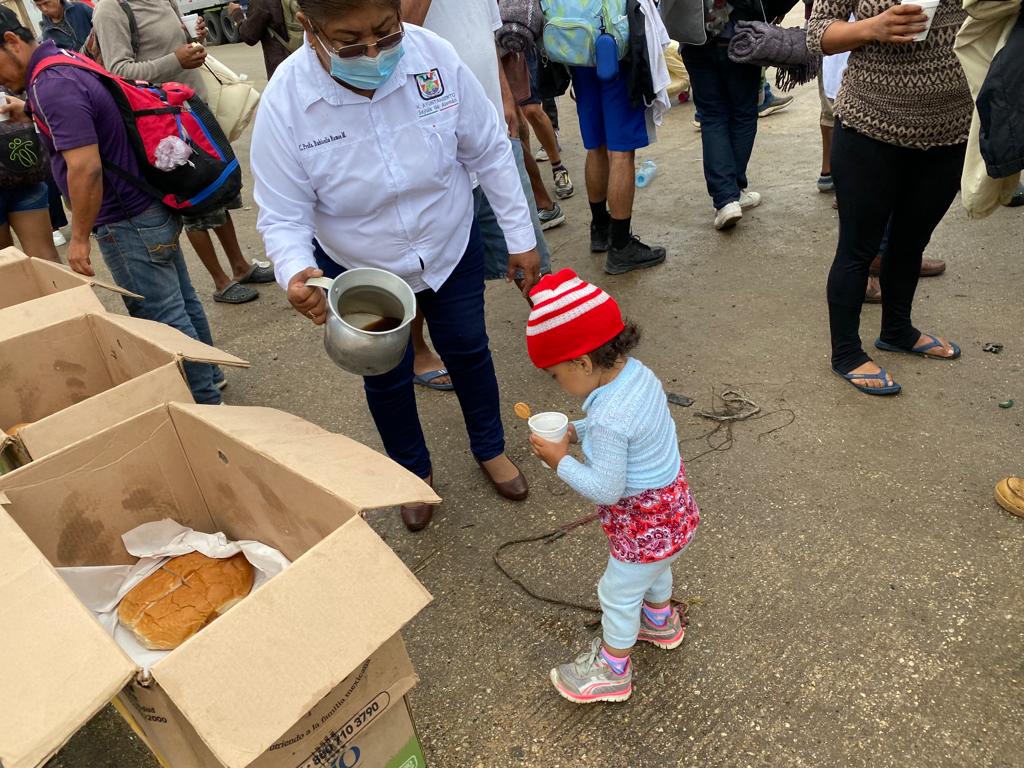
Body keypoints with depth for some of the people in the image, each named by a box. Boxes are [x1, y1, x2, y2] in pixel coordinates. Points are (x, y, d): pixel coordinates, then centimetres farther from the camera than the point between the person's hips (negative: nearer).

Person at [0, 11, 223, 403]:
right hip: (152, 207, 10)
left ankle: (204, 400, 11)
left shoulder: (51, 86, -21)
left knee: (161, 317, 0)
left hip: (127, 221, -10)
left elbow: (85, 167, -27)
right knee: (180, 301, 19)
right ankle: (208, 374, 33)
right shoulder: (66, 62, 11)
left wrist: (79, 237, -19)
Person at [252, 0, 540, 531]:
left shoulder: (435, 57, -25)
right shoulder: (284, 103, -27)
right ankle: (414, 471, 45)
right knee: (386, 376, 16)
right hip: (359, 270, -1)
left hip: (452, 249, 1)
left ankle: (490, 449, 47)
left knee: (467, 349, 19)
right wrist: (294, 273, -42)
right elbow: (283, 214, -21)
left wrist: (520, 238, -7)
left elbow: (489, 152, -13)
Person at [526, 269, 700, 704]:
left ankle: (611, 671, 40)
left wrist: (560, 461, -20)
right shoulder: (636, 372, -11)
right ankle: (660, 623, 63)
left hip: (647, 523, -8)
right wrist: (576, 432, -4)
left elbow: (605, 490, -30)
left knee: (618, 595, 16)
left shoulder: (609, 418, -38)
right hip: (671, 504, 9)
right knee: (654, 570, 35)